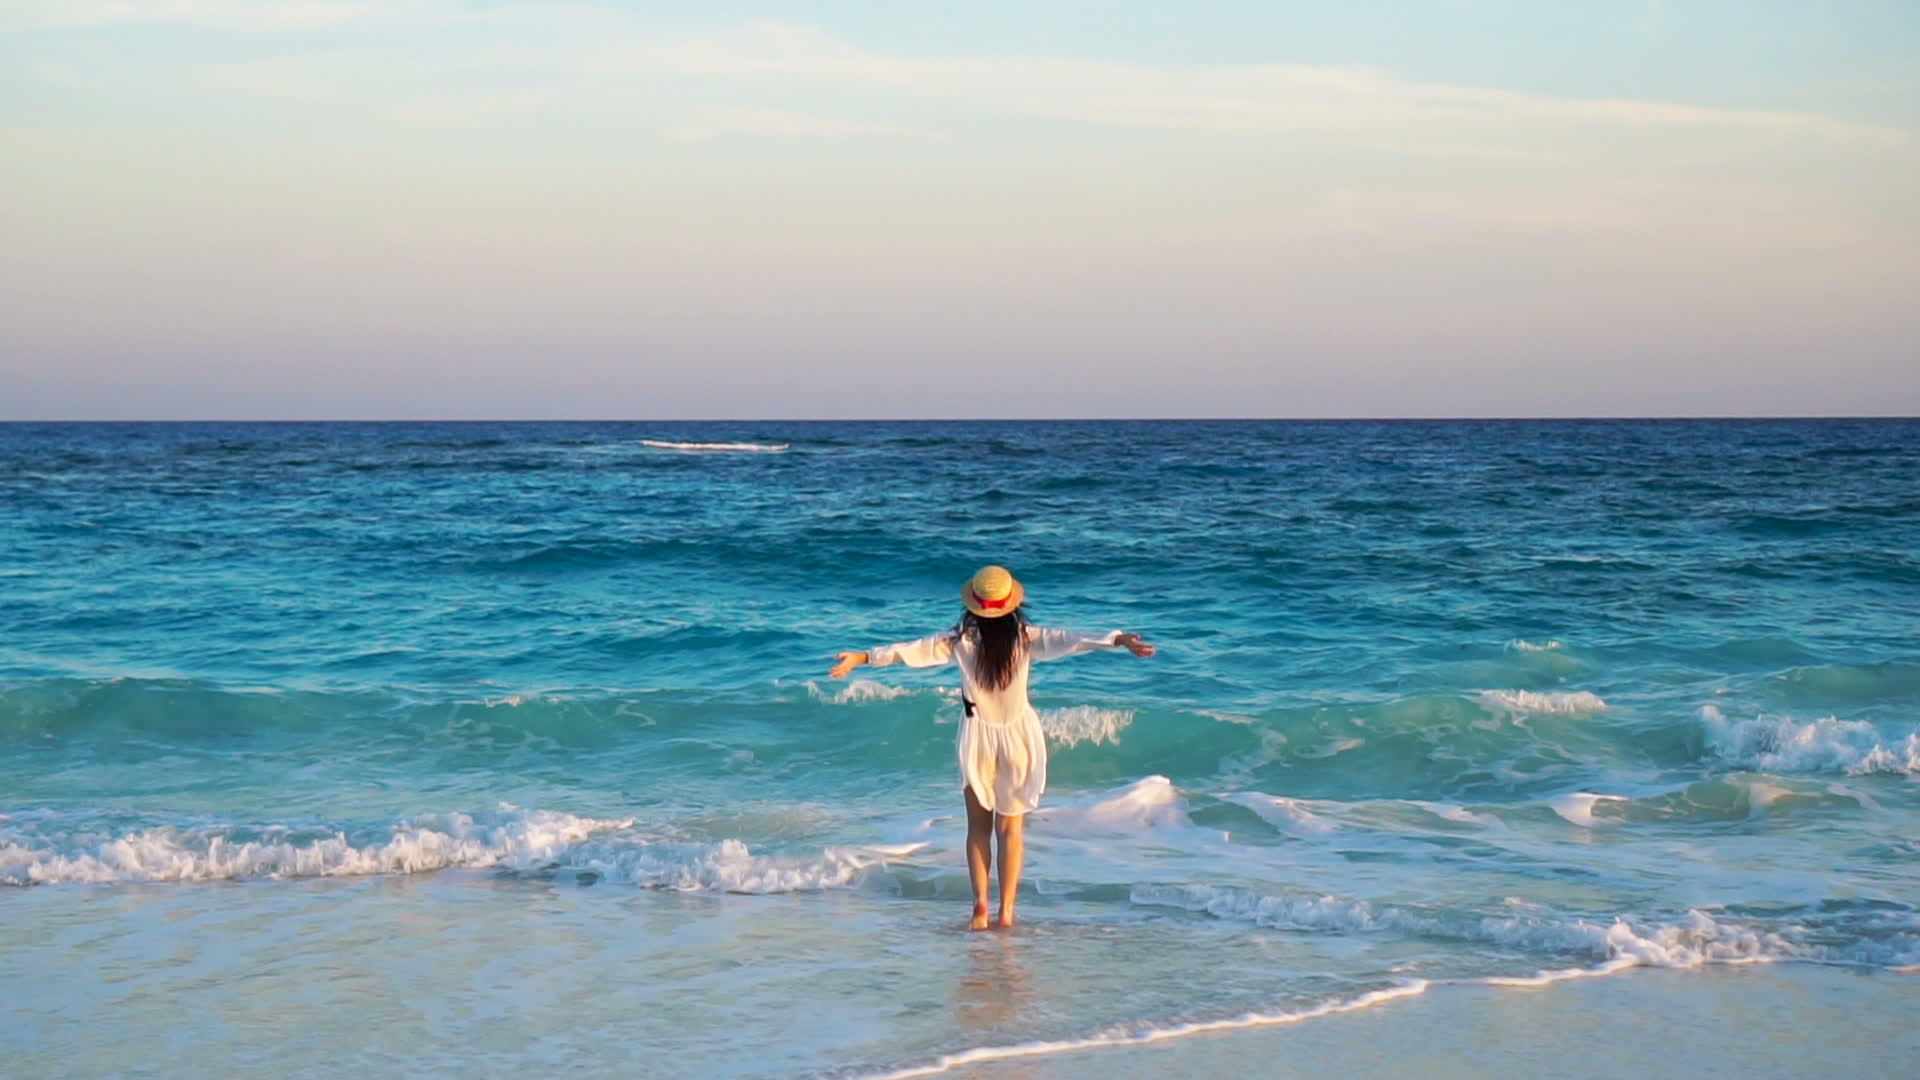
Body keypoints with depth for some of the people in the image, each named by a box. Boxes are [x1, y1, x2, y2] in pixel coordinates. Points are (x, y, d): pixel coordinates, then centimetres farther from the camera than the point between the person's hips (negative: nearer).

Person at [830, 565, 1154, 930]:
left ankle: (980, 900, -5)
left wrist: (864, 657, -9)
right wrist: (1117, 640, -24)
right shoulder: (1026, 638, -12)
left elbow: (917, 650, -13)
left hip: (977, 737, 0)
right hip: (1018, 736, 0)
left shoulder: (962, 639, -13)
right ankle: (1006, 910, 0)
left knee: (978, 827, 12)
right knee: (1011, 827, 8)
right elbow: (1066, 640, -21)